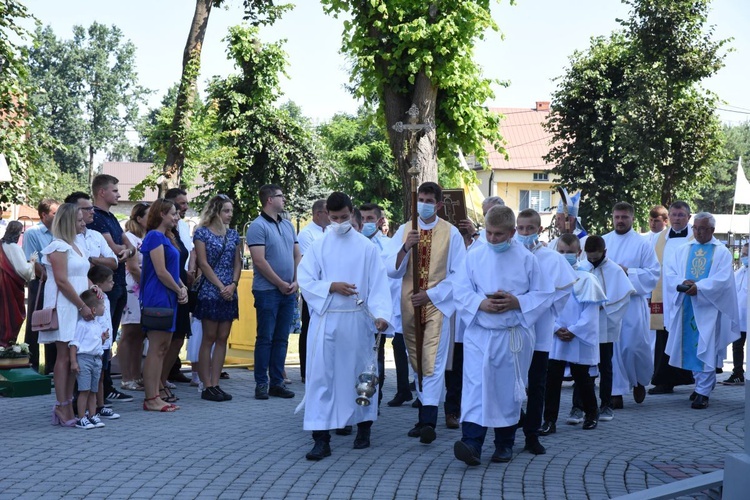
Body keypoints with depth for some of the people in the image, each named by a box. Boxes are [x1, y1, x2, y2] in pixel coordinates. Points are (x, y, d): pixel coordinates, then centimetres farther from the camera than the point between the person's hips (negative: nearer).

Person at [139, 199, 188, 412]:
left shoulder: (166, 237, 19)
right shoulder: (155, 236, -11)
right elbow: (161, 272, -17)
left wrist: (182, 287, 4)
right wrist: (179, 290, -7)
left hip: (168, 298, 10)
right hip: (157, 297, -10)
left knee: (163, 348, 11)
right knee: (156, 349, -8)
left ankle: (155, 396, 16)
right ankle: (151, 399, -4)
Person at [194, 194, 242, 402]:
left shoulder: (233, 234, 13)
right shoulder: (202, 232, -2)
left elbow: (237, 263, 10)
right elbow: (203, 263, -8)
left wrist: (233, 285, -6)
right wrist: (221, 287, -12)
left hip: (229, 293, 5)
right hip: (210, 291, -5)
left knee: (222, 338, 5)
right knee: (209, 338, -3)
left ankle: (215, 384, 9)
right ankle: (207, 386, 0)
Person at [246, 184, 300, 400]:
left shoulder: (288, 225, 14)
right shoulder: (258, 226, -9)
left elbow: (297, 255, 15)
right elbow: (260, 261, -15)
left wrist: (296, 281, 2)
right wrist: (281, 284, -12)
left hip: (288, 291, 7)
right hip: (267, 291, -6)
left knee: (281, 339, 9)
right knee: (265, 338, -2)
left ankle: (277, 382, 15)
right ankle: (261, 384, 5)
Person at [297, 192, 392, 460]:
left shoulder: (366, 247, 2)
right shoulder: (318, 247, 5)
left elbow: (378, 284, -3)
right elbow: (306, 281, 1)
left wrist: (380, 314, -17)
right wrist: (332, 286, -14)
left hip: (356, 320, 0)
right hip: (325, 320, 0)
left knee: (359, 372, 9)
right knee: (320, 375, -4)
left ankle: (363, 427, 27)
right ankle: (321, 438, -2)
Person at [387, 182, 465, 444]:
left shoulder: (451, 233, -2)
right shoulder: (404, 231, 5)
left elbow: (459, 274, -2)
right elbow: (392, 270, -2)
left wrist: (431, 294, -11)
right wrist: (406, 247, -19)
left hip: (437, 304, -3)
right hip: (410, 305, 4)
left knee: (433, 362, -12)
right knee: (417, 363, 10)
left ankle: (429, 421, -17)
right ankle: (425, 414, 20)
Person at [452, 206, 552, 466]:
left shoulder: (527, 259, -1)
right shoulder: (474, 256, 3)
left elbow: (544, 294, 2)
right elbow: (461, 291, 3)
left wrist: (517, 302, -14)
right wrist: (481, 303, -15)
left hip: (513, 335, 0)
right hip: (479, 333, 0)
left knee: (508, 390, 8)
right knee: (475, 386, -11)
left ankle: (505, 444, 22)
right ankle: (472, 444, -16)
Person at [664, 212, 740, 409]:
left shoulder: (722, 252, 4)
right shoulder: (683, 250, 14)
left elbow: (722, 279, -9)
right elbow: (669, 272, 5)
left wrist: (699, 287, -22)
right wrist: (682, 282, -15)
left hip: (709, 307, -4)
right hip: (687, 306, 4)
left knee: (706, 350, -8)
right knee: (691, 348, 8)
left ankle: (703, 392, -8)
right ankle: (703, 383, 24)